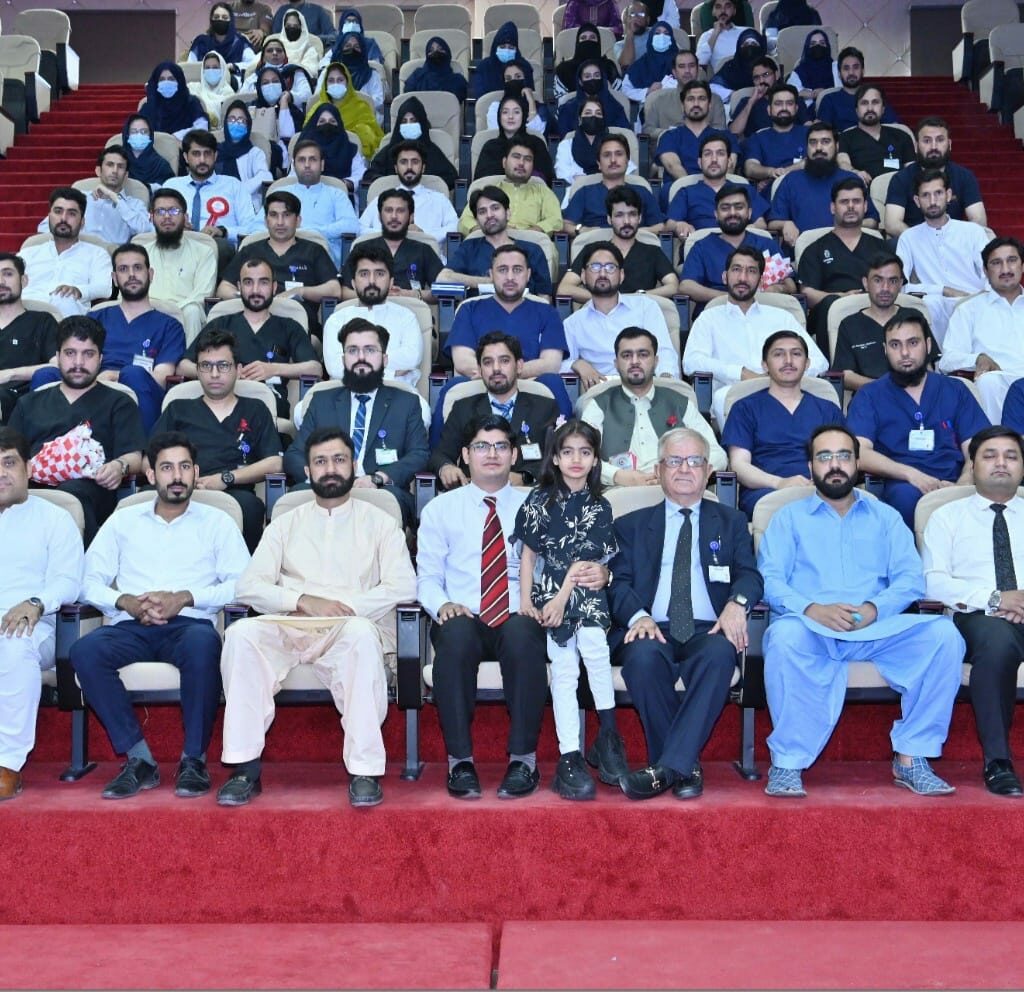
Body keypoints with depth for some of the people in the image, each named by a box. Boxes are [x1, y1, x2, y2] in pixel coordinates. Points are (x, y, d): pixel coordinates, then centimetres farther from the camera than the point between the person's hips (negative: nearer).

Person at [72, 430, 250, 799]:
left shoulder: (216, 522, 15)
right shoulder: (123, 521, 21)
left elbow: (242, 584, 1)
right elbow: (90, 582, 11)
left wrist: (185, 597, -12)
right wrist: (125, 601, -9)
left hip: (189, 624, -2)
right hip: (131, 626, 2)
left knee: (204, 645, -38)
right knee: (84, 651, -30)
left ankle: (194, 759, -24)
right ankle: (138, 758, -23)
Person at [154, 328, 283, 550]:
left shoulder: (255, 410, 24)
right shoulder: (178, 410, 27)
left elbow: (274, 463, 9)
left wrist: (226, 478, -4)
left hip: (234, 495, 0)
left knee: (247, 503, -38)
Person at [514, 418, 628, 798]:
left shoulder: (599, 507, 6)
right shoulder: (539, 501, 6)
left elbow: (585, 559, -1)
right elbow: (528, 554, 6)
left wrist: (562, 599, -11)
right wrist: (525, 600, -2)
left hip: (585, 592, 0)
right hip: (547, 592, 0)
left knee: (594, 646, -27)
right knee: (564, 671, -10)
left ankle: (608, 737, -14)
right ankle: (569, 758, -10)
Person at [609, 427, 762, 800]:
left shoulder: (731, 522, 23)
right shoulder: (631, 525, 20)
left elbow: (749, 574, 9)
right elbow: (618, 582, 7)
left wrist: (738, 603, -16)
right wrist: (638, 616, -16)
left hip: (708, 631, 0)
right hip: (653, 629, 0)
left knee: (719, 654, -35)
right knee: (643, 655, -36)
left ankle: (668, 766, -36)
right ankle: (685, 766, -24)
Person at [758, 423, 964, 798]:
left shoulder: (885, 517, 22)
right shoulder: (789, 517, 17)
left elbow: (910, 577, 8)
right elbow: (769, 579, 2)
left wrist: (874, 608, -13)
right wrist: (811, 608, -18)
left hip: (876, 629, 2)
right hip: (811, 630, -2)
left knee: (943, 634, -24)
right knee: (785, 635, -37)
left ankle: (911, 757, -17)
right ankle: (787, 763, -27)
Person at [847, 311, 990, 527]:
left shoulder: (955, 390, 20)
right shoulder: (869, 396, 13)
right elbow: (860, 453, -2)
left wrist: (962, 485, -12)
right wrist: (910, 474, -18)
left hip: (953, 486, 2)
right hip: (901, 487, -2)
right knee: (906, 494, -38)